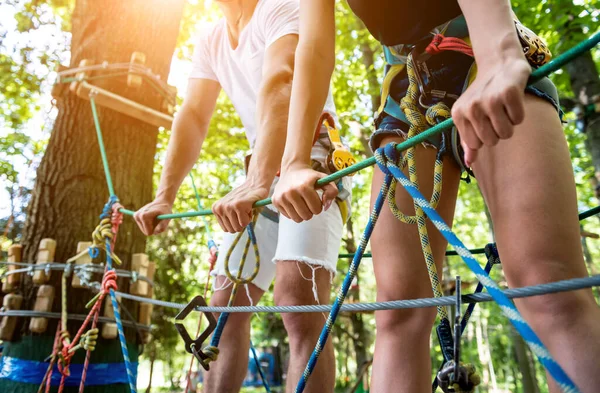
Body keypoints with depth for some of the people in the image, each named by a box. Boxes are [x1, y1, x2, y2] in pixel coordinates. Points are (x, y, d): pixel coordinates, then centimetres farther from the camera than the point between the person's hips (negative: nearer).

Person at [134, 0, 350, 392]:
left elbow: (279, 86, -27)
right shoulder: (209, 41, 13)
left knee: (298, 304, -24)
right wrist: (164, 196, -7)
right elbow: (193, 117, 5)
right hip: (261, 178, 8)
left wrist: (258, 182, -42)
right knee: (225, 306, 6)